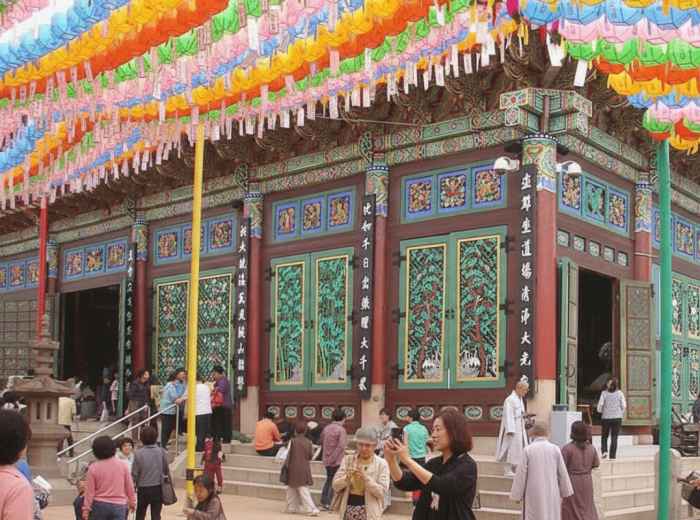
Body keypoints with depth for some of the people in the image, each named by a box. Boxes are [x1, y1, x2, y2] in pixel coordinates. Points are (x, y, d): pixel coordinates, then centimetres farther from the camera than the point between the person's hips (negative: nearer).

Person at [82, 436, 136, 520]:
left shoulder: (93, 468, -7)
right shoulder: (122, 465, -3)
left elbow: (90, 491, -5)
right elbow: (129, 487, 4)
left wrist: (86, 510, 3)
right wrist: (132, 503, 18)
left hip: (100, 505, 0)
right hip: (119, 506, 0)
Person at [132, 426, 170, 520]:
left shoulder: (138, 453, -12)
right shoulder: (162, 452, -6)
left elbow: (134, 473, -8)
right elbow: (166, 471, 1)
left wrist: (135, 484, 11)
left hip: (143, 489, -1)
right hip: (158, 488, 1)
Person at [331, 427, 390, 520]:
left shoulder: (381, 464, -3)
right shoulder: (347, 460, 5)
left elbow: (382, 492, -10)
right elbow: (335, 485, 0)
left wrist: (366, 477, -22)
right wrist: (347, 478, -19)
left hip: (369, 512, -3)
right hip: (349, 510, 3)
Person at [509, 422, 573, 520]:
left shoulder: (528, 450, -10)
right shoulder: (555, 449, -4)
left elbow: (521, 474, -8)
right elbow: (562, 472, 1)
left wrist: (517, 495, 1)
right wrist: (565, 492, 13)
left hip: (534, 494, -2)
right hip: (551, 493, 2)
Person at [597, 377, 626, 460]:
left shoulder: (604, 393, -4)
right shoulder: (620, 393, -1)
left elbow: (600, 404, -10)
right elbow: (624, 405, -4)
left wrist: (600, 411, 10)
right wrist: (621, 413, 12)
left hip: (606, 417, -1)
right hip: (617, 417, 1)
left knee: (604, 436, 14)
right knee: (614, 438, 6)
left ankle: (604, 451, -6)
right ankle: (612, 455, 4)